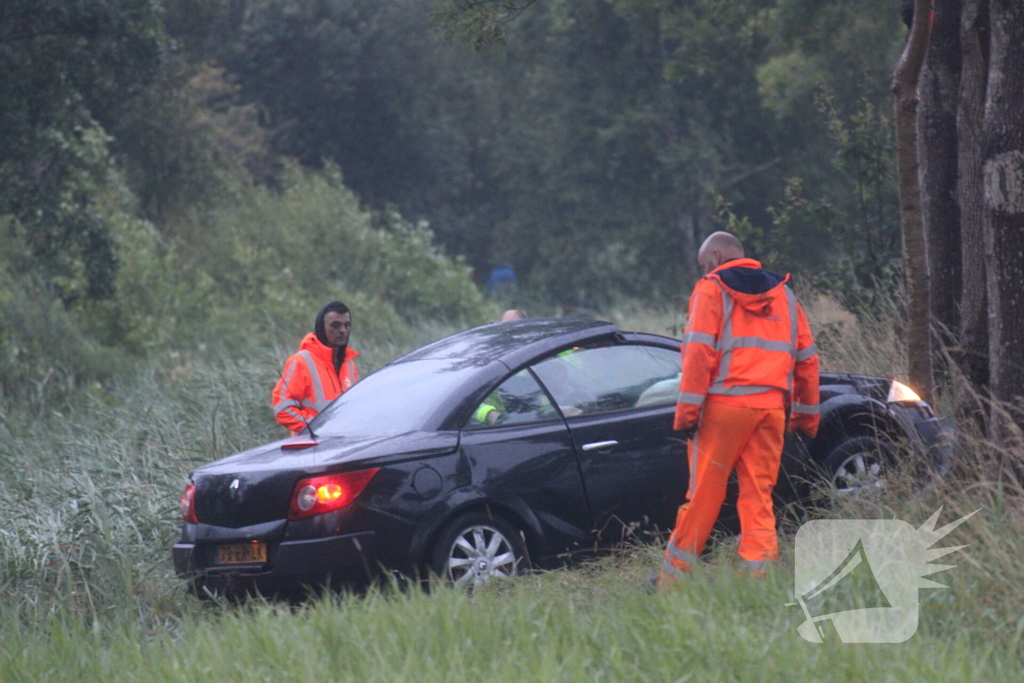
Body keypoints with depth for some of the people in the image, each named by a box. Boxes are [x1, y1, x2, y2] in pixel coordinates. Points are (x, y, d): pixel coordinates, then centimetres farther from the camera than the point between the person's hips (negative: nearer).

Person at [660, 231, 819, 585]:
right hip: (771, 408, 4)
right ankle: (760, 577, -2)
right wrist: (807, 413, 23)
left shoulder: (712, 289, 2)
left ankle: (672, 579, 4)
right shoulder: (782, 294, 18)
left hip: (725, 404, -4)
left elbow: (699, 351, -9)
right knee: (758, 497, 6)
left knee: (704, 495, -1)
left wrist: (687, 409, -10)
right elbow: (806, 358, 18)